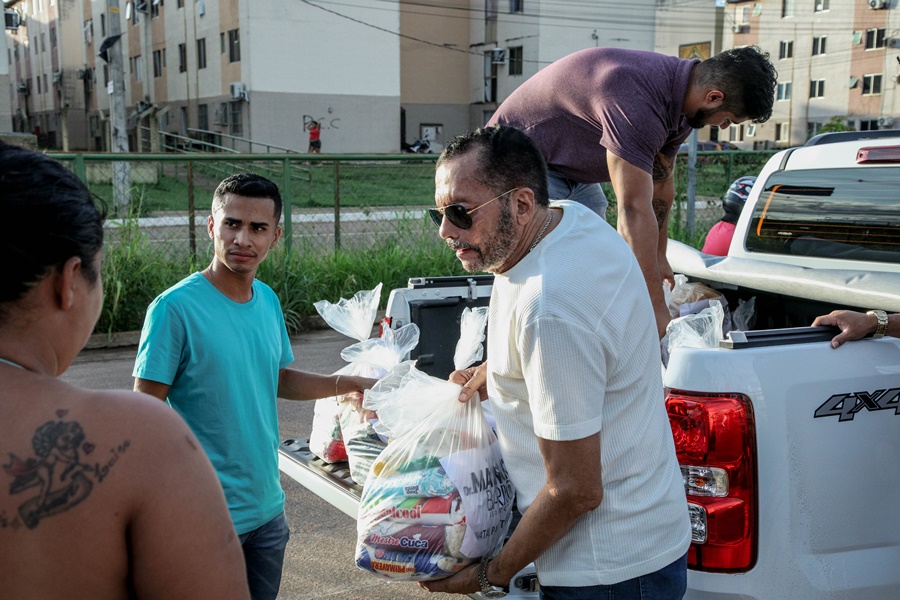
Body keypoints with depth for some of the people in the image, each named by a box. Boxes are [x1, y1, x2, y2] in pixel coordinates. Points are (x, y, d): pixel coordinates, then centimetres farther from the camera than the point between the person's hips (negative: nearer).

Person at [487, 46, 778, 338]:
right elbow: (634, 210, -38)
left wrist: (658, 258, 18)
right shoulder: (637, 99, -36)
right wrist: (658, 310, -35)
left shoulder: (679, 95, -5)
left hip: (575, 172, 10)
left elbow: (660, 183, 9)